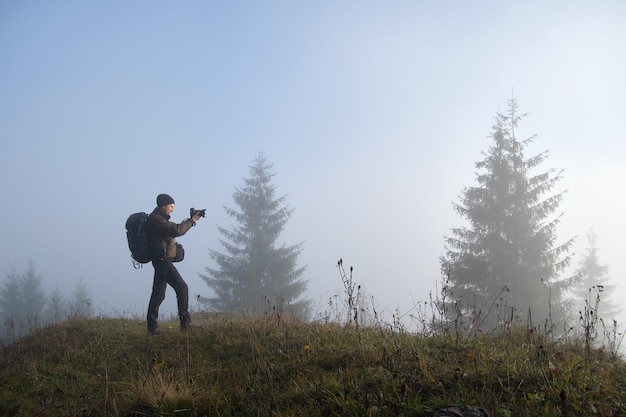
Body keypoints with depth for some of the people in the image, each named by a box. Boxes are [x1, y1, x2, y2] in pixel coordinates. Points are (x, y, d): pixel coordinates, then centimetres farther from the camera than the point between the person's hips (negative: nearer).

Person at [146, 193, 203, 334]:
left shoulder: (159, 218, 21)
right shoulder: (155, 219, -13)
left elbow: (173, 230, 21)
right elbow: (176, 230, -22)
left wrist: (188, 221, 9)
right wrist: (192, 221, -14)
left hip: (161, 260, 11)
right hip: (162, 259, -11)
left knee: (158, 294, 10)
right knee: (182, 287, -12)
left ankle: (152, 326, 11)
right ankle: (185, 322, -12)